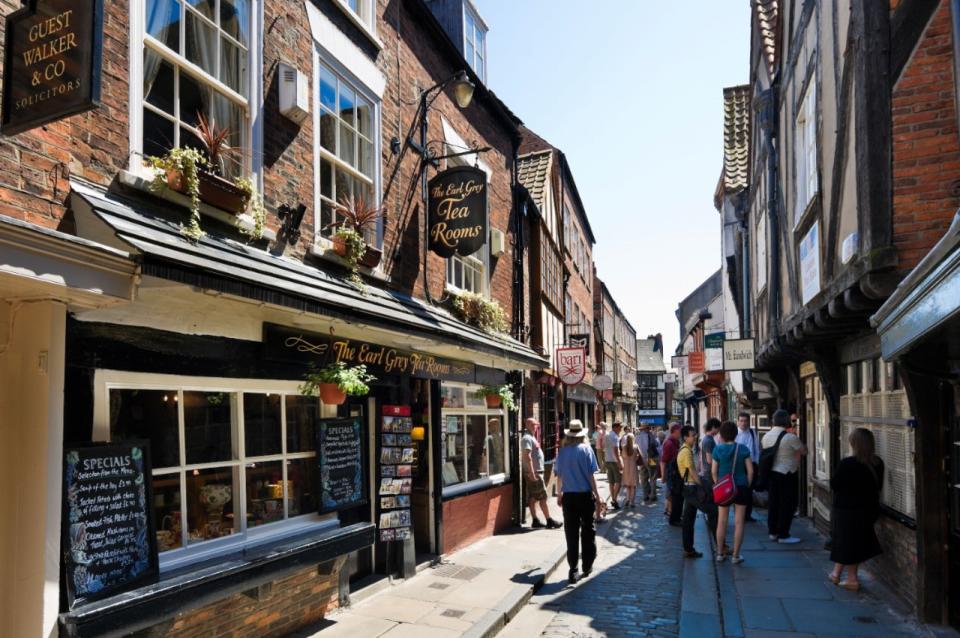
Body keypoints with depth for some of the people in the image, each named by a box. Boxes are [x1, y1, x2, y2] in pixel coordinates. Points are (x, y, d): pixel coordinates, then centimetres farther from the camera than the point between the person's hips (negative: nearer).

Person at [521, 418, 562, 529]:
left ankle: (535, 521, 13)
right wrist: (532, 473, -25)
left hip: (536, 472, 10)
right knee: (542, 497, -6)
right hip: (534, 472, -10)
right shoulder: (527, 438, -15)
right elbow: (527, 456, -23)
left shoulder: (531, 438, 17)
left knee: (533, 498, 10)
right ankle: (549, 521, -3)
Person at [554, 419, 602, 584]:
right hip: (585, 495, -2)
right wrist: (597, 496, -3)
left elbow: (559, 476, 6)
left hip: (568, 496, 2)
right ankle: (587, 565, 22)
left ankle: (573, 570, 7)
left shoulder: (562, 451, 0)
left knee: (571, 533, 6)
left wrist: (559, 494, 19)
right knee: (588, 530, 14)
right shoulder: (586, 449, -7)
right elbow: (591, 475, -8)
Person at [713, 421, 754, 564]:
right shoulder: (743, 449, -4)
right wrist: (747, 486, 8)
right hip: (741, 488, 0)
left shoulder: (718, 449, -7)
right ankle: (736, 555, 10)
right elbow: (750, 471, -3)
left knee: (721, 522, 10)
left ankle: (720, 553, 18)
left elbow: (714, 471, -5)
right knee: (739, 522, 6)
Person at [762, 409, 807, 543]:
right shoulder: (790, 437, -16)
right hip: (787, 474, -6)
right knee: (787, 504, 3)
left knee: (773, 503, 13)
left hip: (772, 473, 6)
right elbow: (804, 451, -5)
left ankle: (773, 532, 21)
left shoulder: (766, 436, 4)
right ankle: (783, 535, 6)